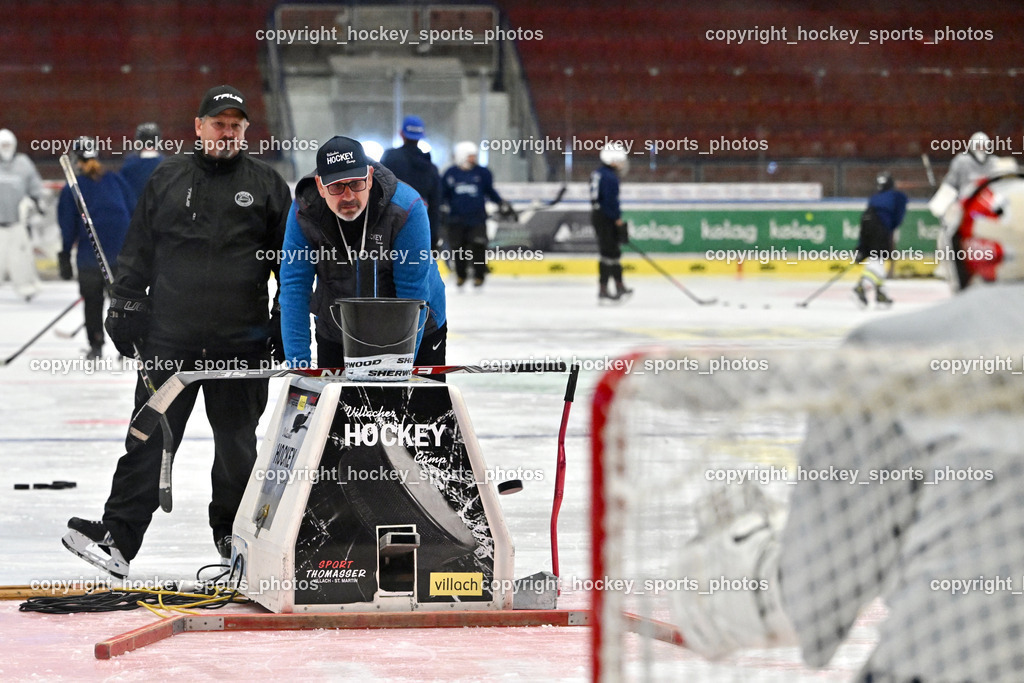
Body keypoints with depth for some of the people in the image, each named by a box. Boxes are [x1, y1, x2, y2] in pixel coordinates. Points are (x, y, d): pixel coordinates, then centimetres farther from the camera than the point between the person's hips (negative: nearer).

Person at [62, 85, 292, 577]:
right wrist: (124, 306, 5)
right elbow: (138, 249, 12)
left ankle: (232, 530, 27)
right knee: (150, 437, -5)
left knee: (237, 440, 11)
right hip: (169, 337, 0)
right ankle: (118, 537, -10)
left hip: (240, 341, 0)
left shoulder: (266, 185, 6)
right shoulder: (167, 180, 8)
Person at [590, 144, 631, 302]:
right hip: (606, 217, -11)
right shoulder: (610, 177, -18)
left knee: (614, 251, 18)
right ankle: (603, 290, -10)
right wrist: (617, 219, -15)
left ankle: (619, 286, 27)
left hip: (598, 214, 11)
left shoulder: (598, 173, 14)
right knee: (608, 252, -9)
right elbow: (610, 200, -23)